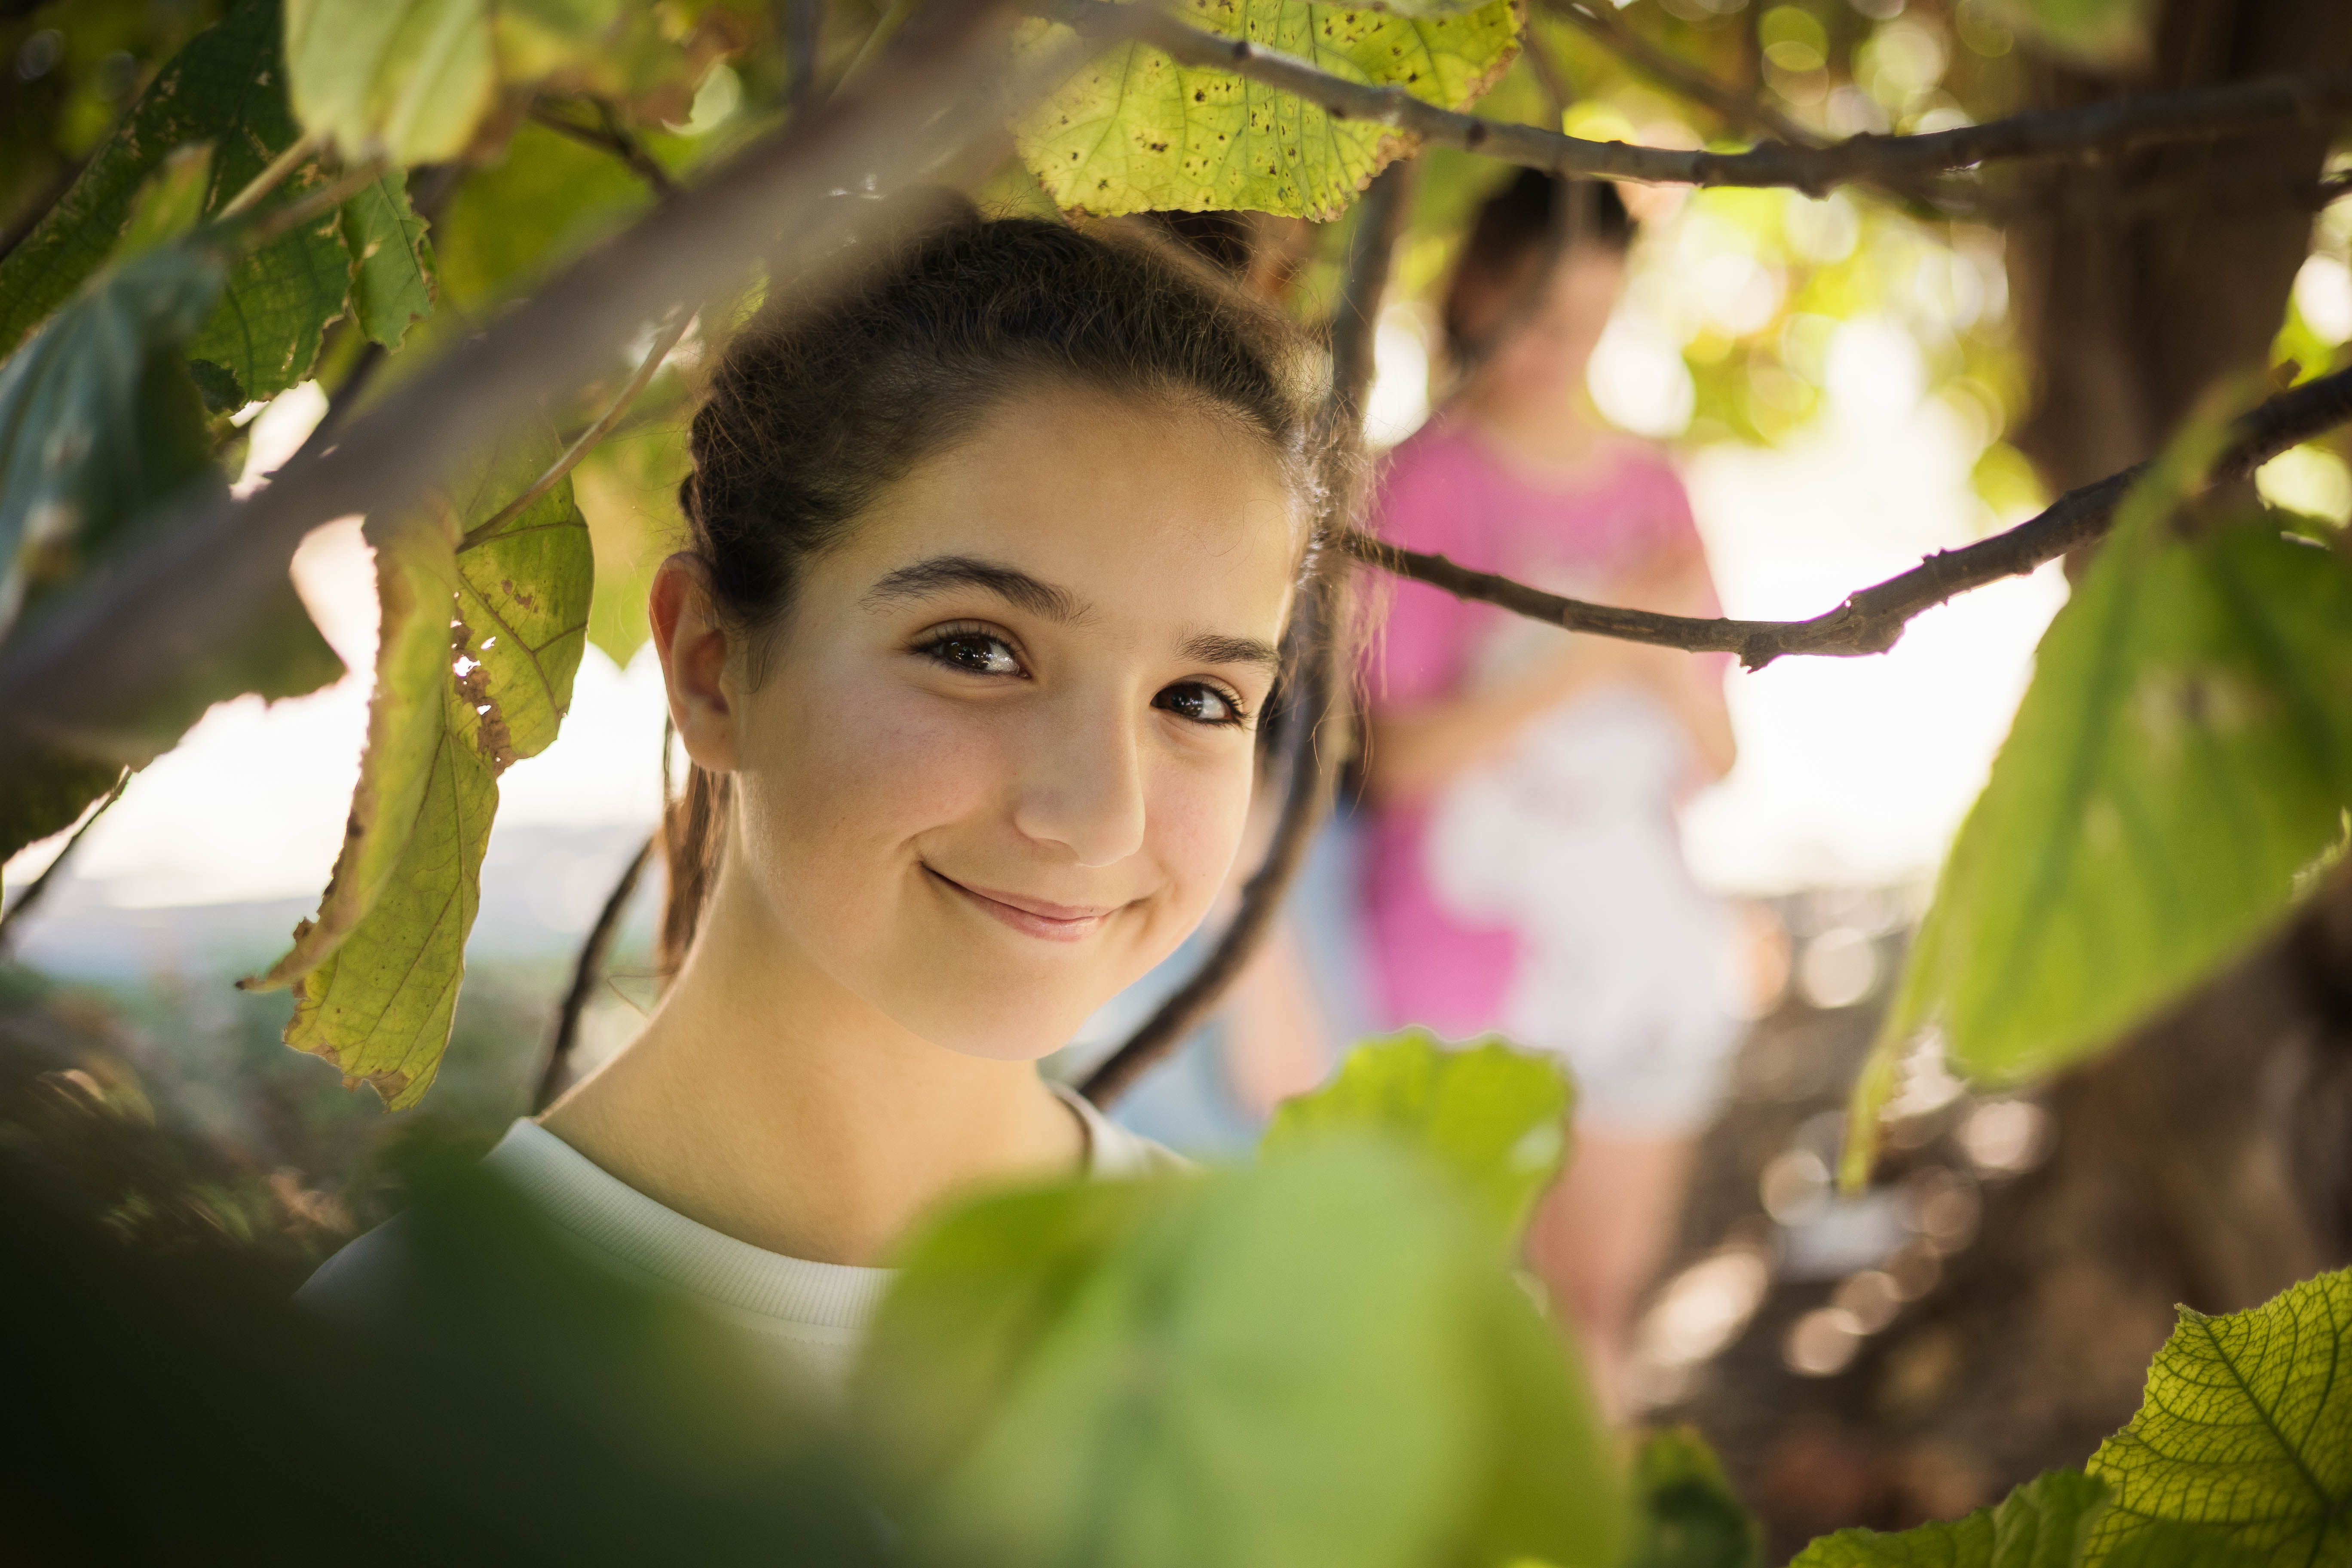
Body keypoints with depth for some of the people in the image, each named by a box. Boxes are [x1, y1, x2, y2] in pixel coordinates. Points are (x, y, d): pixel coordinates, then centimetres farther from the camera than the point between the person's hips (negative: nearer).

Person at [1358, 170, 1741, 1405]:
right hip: (1470, 946, -5)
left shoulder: (1649, 489, 9)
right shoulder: (1431, 481, -7)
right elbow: (1397, 758, -13)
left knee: (1597, 1304, 12)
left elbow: (1712, 759, 10)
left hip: (1637, 944, 5)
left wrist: (1675, 647, -10)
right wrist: (1591, 656, -16)